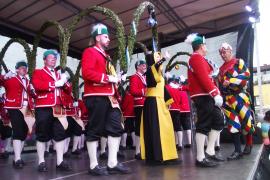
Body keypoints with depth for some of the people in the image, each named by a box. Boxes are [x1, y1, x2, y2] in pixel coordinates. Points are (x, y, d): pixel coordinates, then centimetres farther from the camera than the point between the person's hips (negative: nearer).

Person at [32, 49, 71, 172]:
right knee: (42, 135, 2)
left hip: (58, 108, 5)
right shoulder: (38, 72, 7)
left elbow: (68, 90, 17)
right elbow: (37, 85, -13)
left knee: (60, 134, 1)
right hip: (43, 108, -4)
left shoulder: (59, 74, 22)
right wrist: (55, 84, -14)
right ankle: (41, 162, 13)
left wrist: (64, 82, -3)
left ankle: (60, 162, 7)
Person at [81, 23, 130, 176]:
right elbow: (87, 73, -17)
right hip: (96, 97, -9)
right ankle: (94, 166, 10)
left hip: (110, 97, 9)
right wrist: (108, 78, -17)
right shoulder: (90, 52, -2)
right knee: (95, 131, -2)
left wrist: (116, 79, 10)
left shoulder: (106, 56, 25)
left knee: (116, 128, 5)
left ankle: (113, 164, 13)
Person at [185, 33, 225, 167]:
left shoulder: (197, 58, 25)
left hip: (206, 95, 11)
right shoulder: (197, 57, -8)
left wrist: (215, 93, 18)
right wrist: (215, 93, -24)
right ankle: (200, 158, -2)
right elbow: (204, 78, -21)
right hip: (202, 96, -11)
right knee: (204, 124, -9)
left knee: (219, 120, 11)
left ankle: (210, 152, 15)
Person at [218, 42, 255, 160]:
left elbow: (246, 75, -12)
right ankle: (237, 150, 5)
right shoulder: (221, 68, 20)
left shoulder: (239, 62, 3)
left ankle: (248, 145, 23)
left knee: (245, 121, 1)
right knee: (233, 124, 1)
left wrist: (230, 81, -19)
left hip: (239, 96, -5)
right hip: (227, 99, 5)